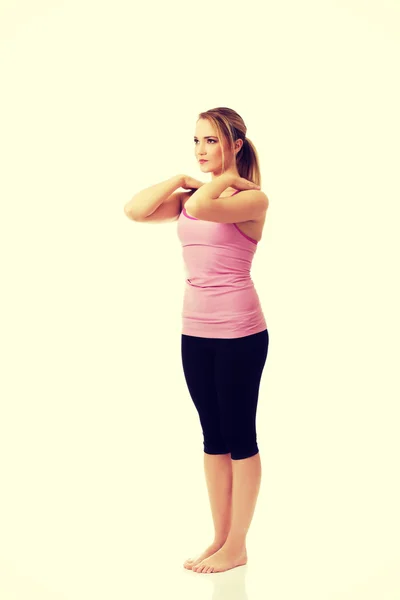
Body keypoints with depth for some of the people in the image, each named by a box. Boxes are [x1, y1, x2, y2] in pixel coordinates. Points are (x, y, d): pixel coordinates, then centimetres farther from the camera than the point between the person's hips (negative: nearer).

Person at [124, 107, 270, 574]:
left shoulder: (251, 198, -10)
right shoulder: (189, 197, 10)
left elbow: (203, 207, -29)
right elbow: (134, 211, -2)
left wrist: (226, 179, -10)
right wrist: (181, 179, -1)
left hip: (239, 333, -7)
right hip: (195, 330, 7)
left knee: (239, 437, 4)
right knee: (212, 437, 13)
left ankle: (237, 546, 16)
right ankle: (220, 537, 25)